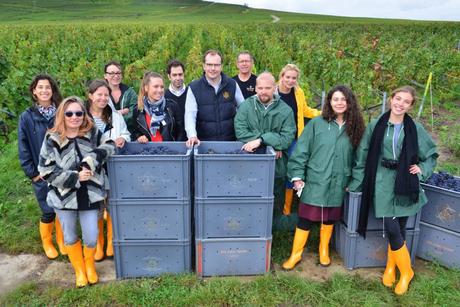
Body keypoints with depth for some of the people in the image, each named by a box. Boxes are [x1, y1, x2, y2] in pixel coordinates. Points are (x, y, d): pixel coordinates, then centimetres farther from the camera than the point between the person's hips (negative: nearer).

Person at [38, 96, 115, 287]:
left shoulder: (93, 133, -2)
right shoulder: (52, 139, -7)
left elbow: (108, 145, -14)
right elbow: (46, 171, -9)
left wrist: (90, 162, -25)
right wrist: (75, 177, -17)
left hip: (90, 195, 0)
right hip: (64, 197, 0)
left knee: (91, 238, 3)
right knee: (70, 237, 15)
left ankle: (89, 264, 36)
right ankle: (79, 269, 40)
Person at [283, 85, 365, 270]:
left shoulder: (354, 127, 3)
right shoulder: (316, 124, -6)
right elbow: (301, 150, -6)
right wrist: (297, 176, -9)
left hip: (338, 184, 3)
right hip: (315, 182, -2)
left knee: (330, 219, 16)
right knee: (305, 219, 3)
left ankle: (324, 250, 39)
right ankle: (296, 254, 20)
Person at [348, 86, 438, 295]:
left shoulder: (415, 129, 4)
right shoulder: (375, 126, 0)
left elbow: (432, 154, 17)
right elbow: (363, 155, 3)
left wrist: (422, 169, 0)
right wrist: (356, 182, 4)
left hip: (405, 183, 2)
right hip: (383, 183, -2)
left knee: (399, 229, 6)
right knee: (392, 230, -6)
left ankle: (391, 268, 28)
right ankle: (405, 271, 17)